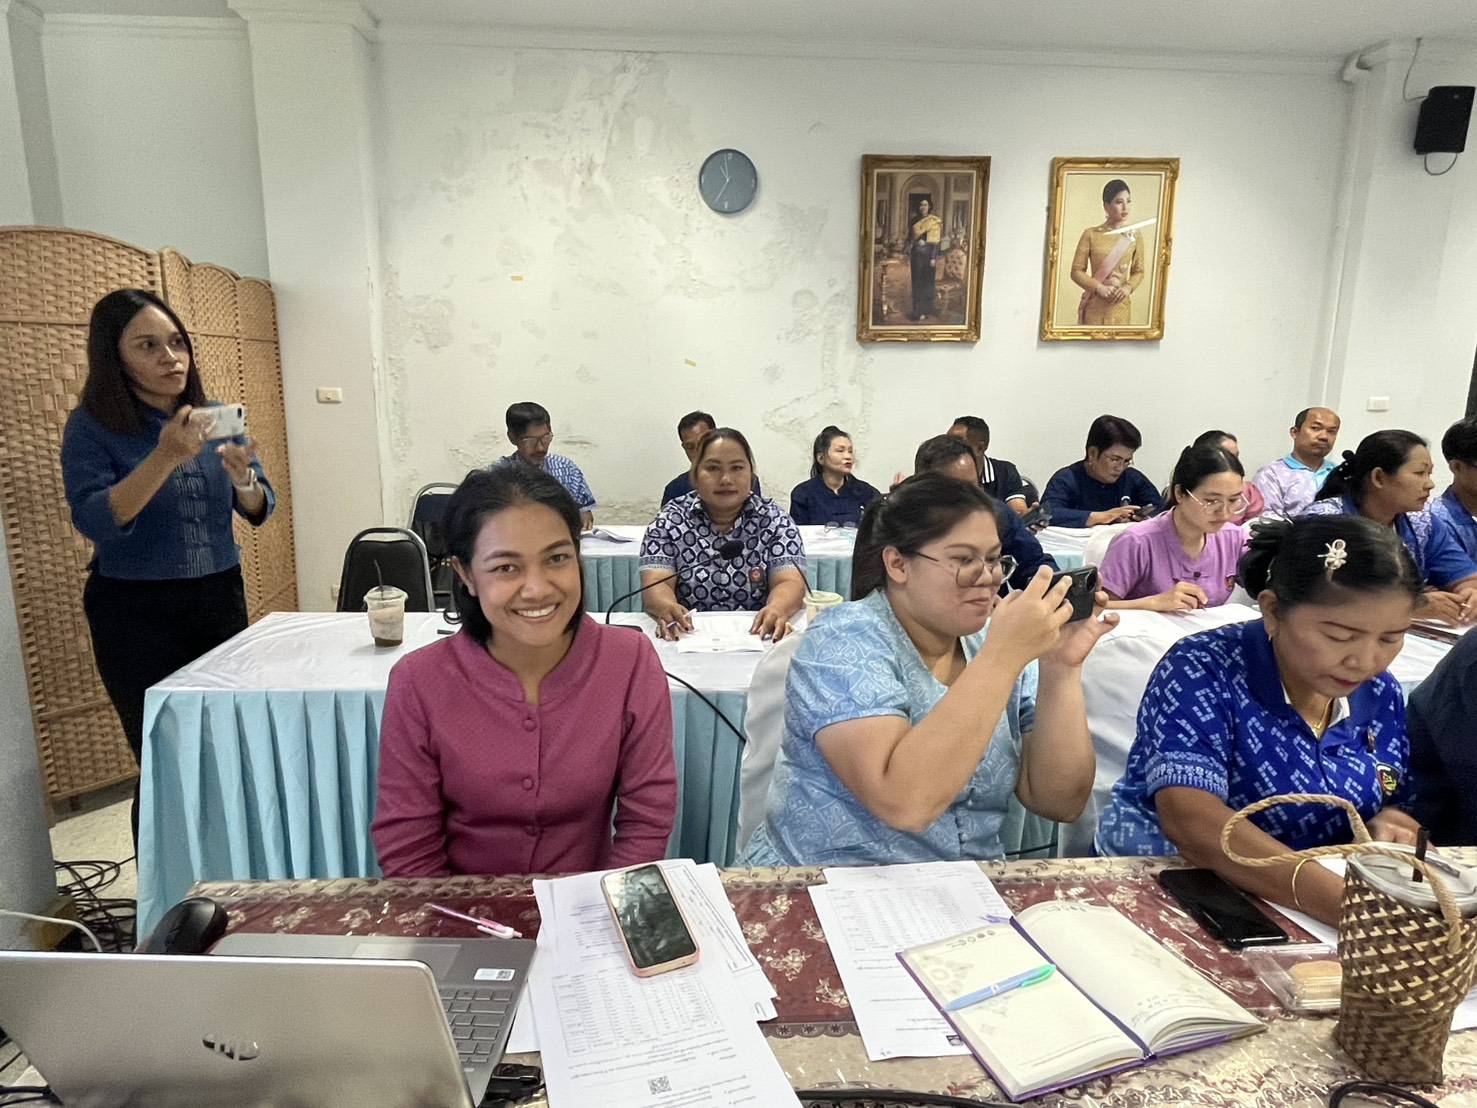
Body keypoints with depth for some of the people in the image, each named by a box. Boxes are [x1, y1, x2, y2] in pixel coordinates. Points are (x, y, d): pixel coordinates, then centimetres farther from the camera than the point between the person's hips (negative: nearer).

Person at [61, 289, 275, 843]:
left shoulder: (215, 419, 5)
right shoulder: (92, 427, -6)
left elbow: (260, 512, 5)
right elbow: (94, 521, -19)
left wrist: (243, 478, -17)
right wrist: (165, 458, -31)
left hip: (221, 599, 3)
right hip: (136, 614, -3)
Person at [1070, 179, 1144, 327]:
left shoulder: (1134, 236, 4)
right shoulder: (1090, 234, -3)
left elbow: (1139, 271, 10)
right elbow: (1077, 271, -3)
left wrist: (1127, 288, -10)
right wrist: (1099, 288, -15)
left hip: (1121, 305, 2)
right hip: (1095, 305, -2)